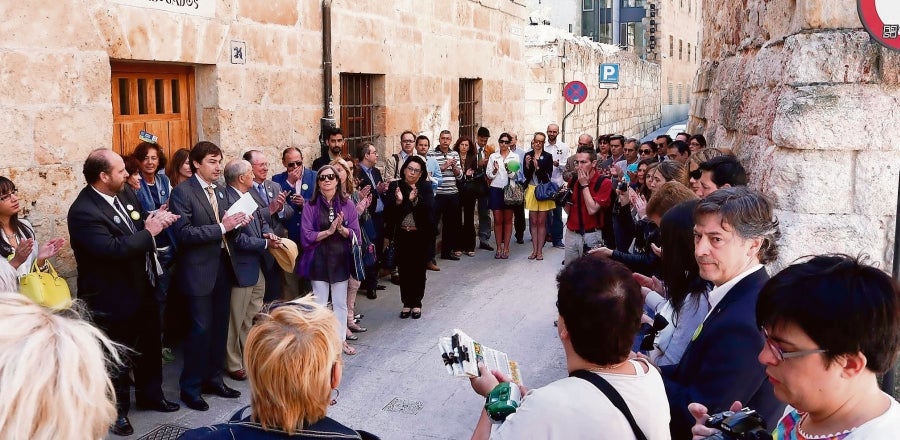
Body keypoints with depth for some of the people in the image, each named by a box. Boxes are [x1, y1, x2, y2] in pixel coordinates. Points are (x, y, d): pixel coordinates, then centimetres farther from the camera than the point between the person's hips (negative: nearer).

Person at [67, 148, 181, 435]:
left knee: (149, 346, 23)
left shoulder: (125, 194, 1)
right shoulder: (83, 211, -25)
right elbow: (113, 250, -35)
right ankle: (117, 410, 30)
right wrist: (148, 231, -26)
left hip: (143, 288, 8)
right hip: (113, 299, -8)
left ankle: (150, 395, 43)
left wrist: (155, 220, -7)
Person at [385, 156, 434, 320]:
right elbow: (389, 211, -5)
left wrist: (415, 200, -27)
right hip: (401, 234, 1)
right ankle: (407, 303, 18)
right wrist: (398, 201, -22)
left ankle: (416, 303, 19)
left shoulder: (425, 187, 1)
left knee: (418, 269, 7)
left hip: (420, 234, -1)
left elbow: (428, 208, -13)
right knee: (404, 269, 6)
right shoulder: (395, 186, 2)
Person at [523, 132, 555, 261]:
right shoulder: (528, 155, 5)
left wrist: (538, 167, -20)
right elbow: (526, 176, 4)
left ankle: (540, 250, 7)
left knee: (541, 222, 2)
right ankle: (534, 249, 12)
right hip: (531, 190, 2)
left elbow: (548, 175, -7)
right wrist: (527, 165, -14)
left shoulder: (548, 156, -2)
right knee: (533, 221, 6)